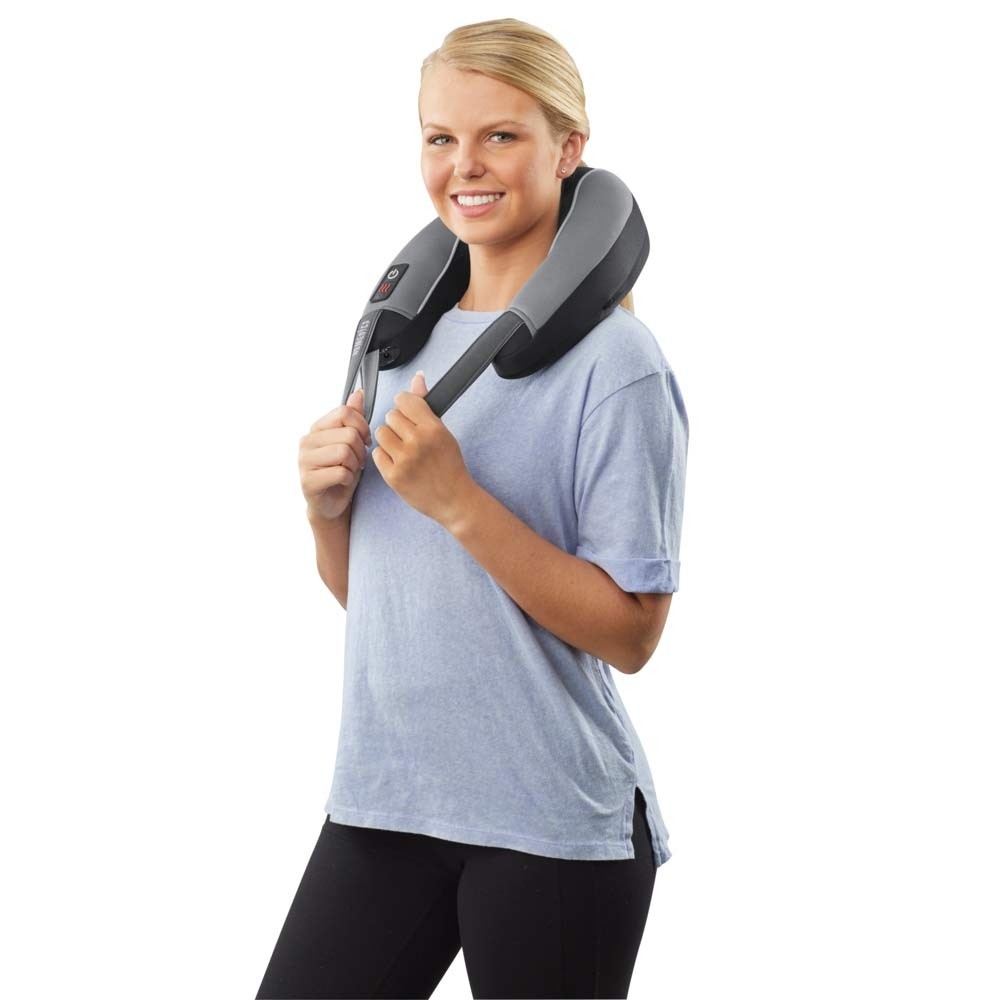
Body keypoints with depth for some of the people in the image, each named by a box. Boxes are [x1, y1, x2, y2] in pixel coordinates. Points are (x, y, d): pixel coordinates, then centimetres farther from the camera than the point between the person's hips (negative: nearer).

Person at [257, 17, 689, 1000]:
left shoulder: (612, 360, -11)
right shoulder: (403, 335, 8)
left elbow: (629, 633, -15)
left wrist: (456, 502, -23)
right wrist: (326, 507, -5)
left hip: (551, 824, -5)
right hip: (382, 795, 6)